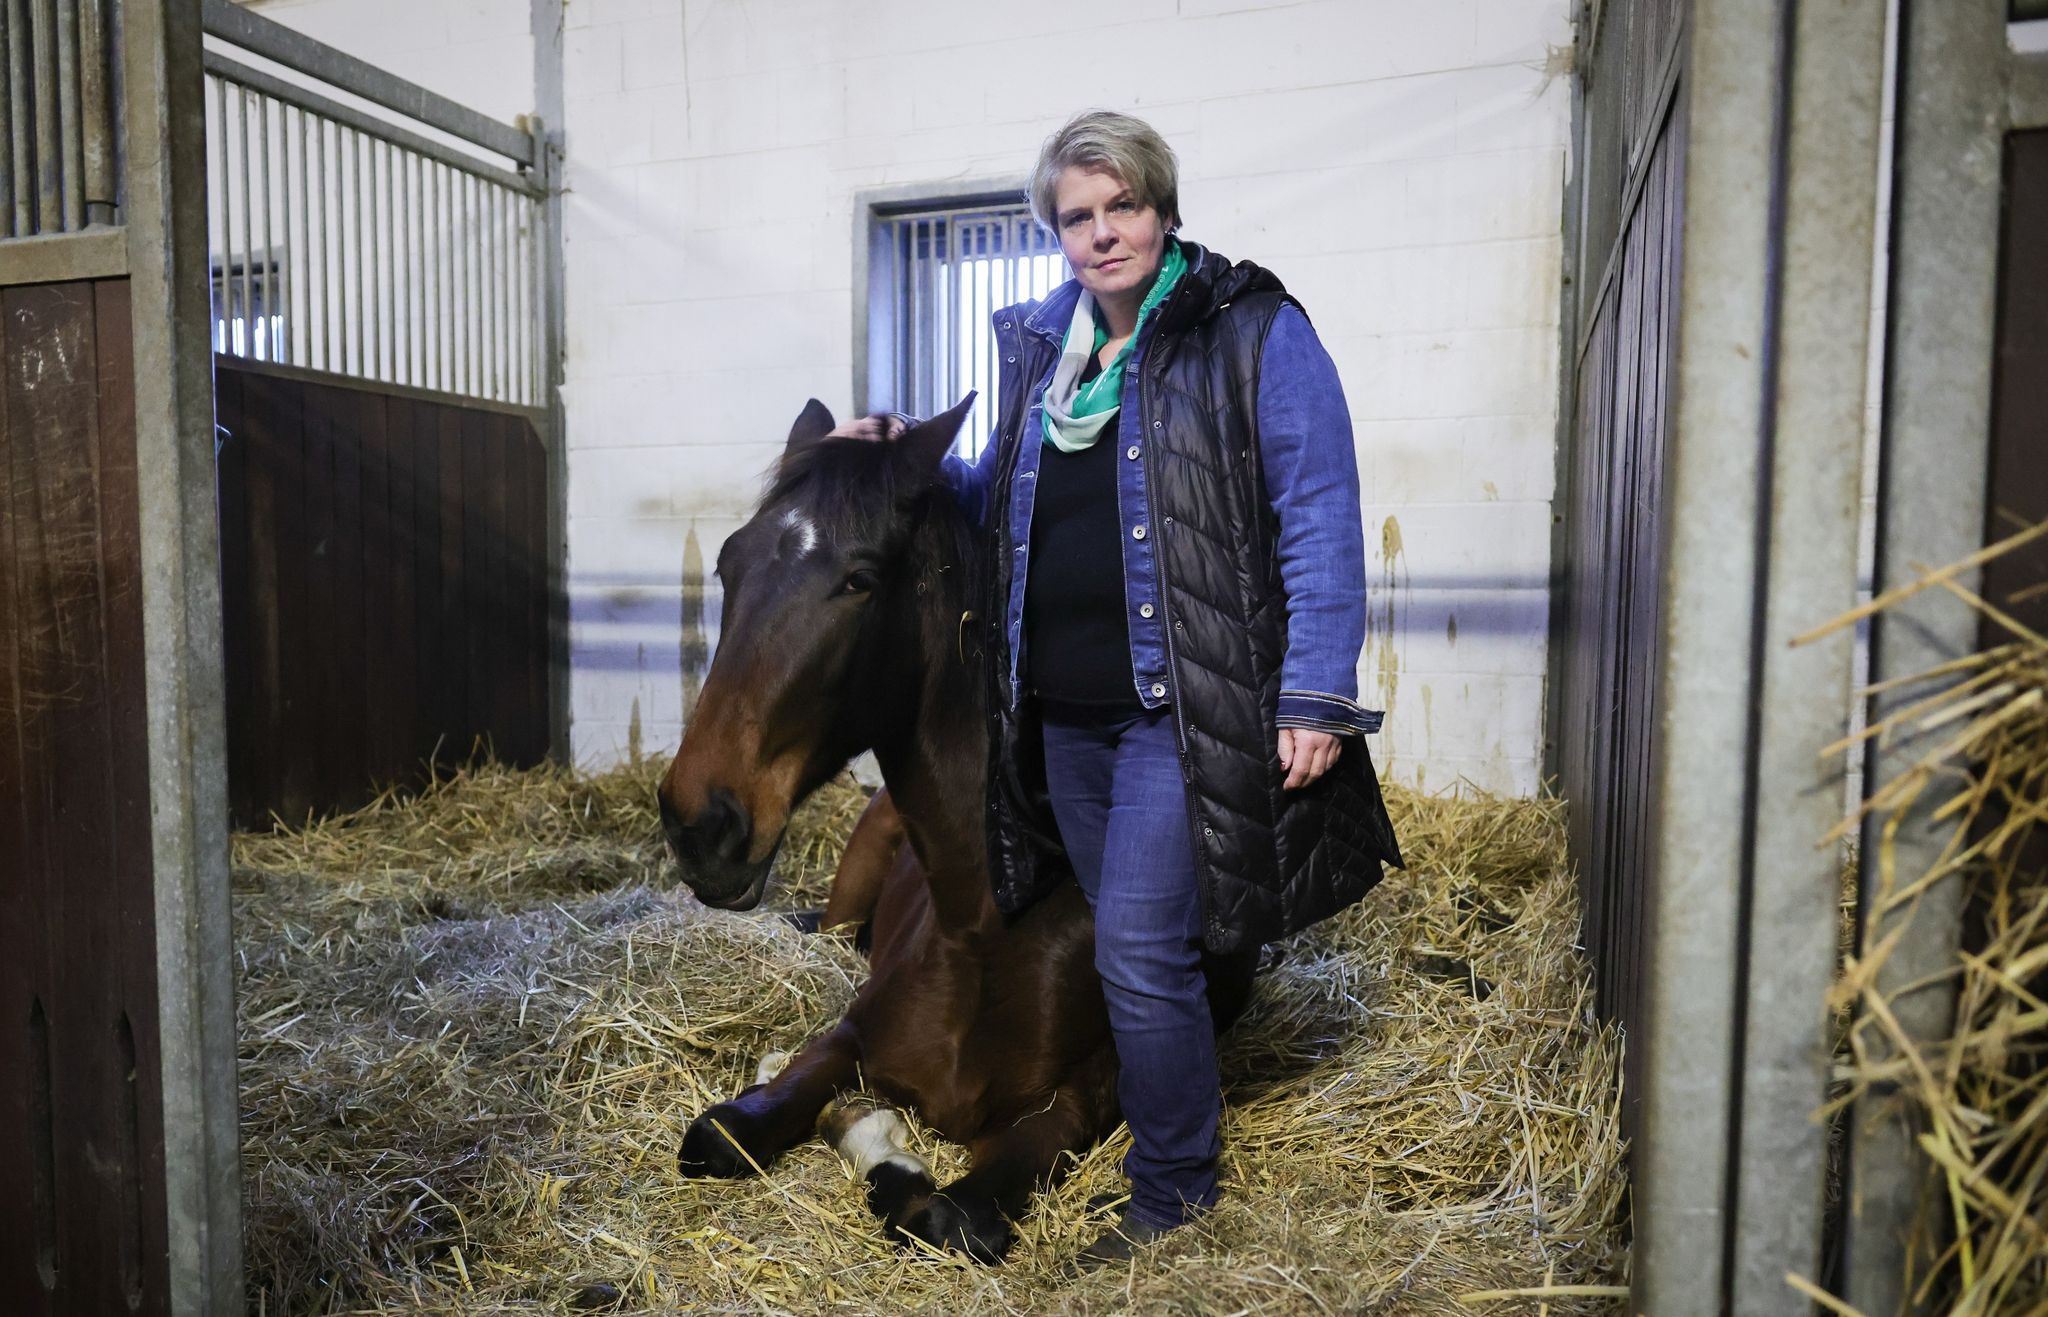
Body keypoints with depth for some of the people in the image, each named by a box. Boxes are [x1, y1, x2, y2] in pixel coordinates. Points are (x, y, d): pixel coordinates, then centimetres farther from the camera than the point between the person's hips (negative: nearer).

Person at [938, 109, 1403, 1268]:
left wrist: (1316, 696, -17)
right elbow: (1003, 499, 24)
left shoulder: (1256, 333, -6)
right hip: (1063, 714, 7)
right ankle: (1176, 1126, 38)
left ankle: (1174, 1191, 17)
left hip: (1187, 711, -6)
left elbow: (1320, 524, -11)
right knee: (1134, 944, 17)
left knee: (1139, 948, -6)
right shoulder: (1042, 348, 13)